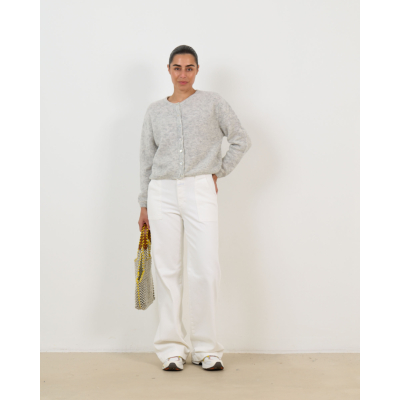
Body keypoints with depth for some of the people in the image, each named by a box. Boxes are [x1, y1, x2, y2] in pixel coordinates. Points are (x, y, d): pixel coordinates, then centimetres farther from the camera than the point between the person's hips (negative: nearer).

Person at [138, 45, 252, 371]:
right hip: (162, 193, 2)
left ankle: (207, 348, 4)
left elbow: (241, 140, 9)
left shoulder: (212, 102, 7)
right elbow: (147, 159, 15)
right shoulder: (155, 111, 13)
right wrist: (144, 205, 13)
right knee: (168, 270, 2)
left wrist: (218, 172, 2)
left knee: (206, 269, -8)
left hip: (200, 190, -2)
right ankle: (172, 348, 10)